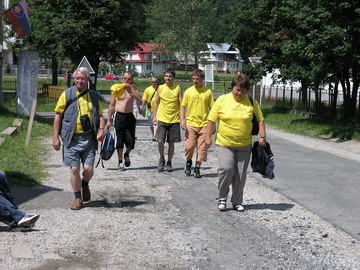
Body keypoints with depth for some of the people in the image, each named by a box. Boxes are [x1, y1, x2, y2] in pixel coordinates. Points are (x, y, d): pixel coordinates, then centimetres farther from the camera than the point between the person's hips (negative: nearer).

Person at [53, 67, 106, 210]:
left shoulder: (94, 96, 9)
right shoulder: (67, 94, 1)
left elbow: (100, 115, 16)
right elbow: (58, 116, 3)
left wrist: (101, 129, -4)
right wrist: (56, 137, -2)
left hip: (88, 138, 2)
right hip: (72, 138, -2)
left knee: (88, 169, -2)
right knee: (74, 169, 1)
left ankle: (85, 184, 33)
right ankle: (78, 198, 18)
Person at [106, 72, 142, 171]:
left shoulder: (133, 89, 6)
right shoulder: (116, 88, 2)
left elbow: (139, 98, -16)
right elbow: (111, 105, 5)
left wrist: (130, 87, -17)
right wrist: (108, 120, 1)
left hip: (130, 116, 1)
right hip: (119, 116, -1)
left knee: (131, 141, -3)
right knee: (119, 140, 1)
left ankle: (127, 154, 28)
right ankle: (120, 162, 14)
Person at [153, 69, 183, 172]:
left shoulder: (178, 88, 1)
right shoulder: (160, 88, 4)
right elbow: (156, 102, 11)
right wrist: (154, 116, 5)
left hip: (174, 120, 0)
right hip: (162, 119, 0)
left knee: (171, 143, 5)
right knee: (160, 141, -11)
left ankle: (169, 163, 18)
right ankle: (162, 158, 14)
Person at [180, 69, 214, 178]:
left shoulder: (208, 92, 1)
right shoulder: (188, 91, 2)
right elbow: (182, 106, 6)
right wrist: (182, 120, -6)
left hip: (204, 124, 0)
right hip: (190, 124, 0)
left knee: (202, 148, 1)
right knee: (189, 146, -2)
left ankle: (197, 169, 12)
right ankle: (188, 162, 26)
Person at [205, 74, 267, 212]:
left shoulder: (252, 102, 3)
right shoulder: (222, 100, -1)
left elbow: (260, 120, 8)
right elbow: (212, 119, 2)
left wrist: (262, 137, -3)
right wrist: (208, 137, -4)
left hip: (244, 145, 2)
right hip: (224, 143, -2)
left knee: (241, 174, 5)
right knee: (226, 169, -17)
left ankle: (237, 202, 19)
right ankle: (222, 198, 5)